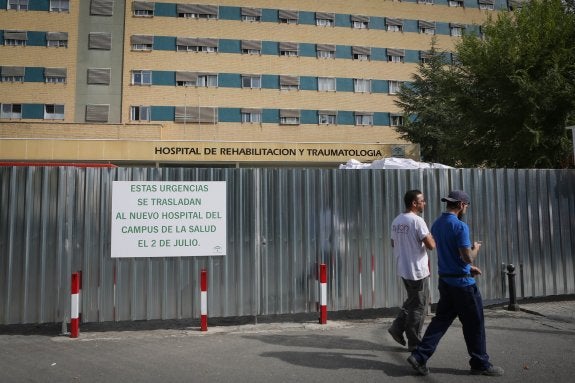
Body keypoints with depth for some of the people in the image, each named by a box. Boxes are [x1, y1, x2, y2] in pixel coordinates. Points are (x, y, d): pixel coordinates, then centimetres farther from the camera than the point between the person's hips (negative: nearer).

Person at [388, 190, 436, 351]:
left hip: (403, 270, 8)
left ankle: (397, 328, 22)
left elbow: (393, 244, 16)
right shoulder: (417, 220, -19)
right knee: (418, 307, 5)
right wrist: (432, 238, 0)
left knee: (411, 302, 24)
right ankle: (414, 343, 15)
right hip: (418, 270, -8)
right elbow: (431, 245, -20)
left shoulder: (396, 221, 7)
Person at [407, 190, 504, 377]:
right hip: (462, 283, -8)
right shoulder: (460, 226, -18)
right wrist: (476, 248, 1)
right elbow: (468, 257, -20)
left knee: (441, 319, 11)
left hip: (445, 279, 8)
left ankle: (419, 356, 7)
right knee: (474, 324, 9)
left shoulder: (436, 225, 8)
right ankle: (481, 364, 23)